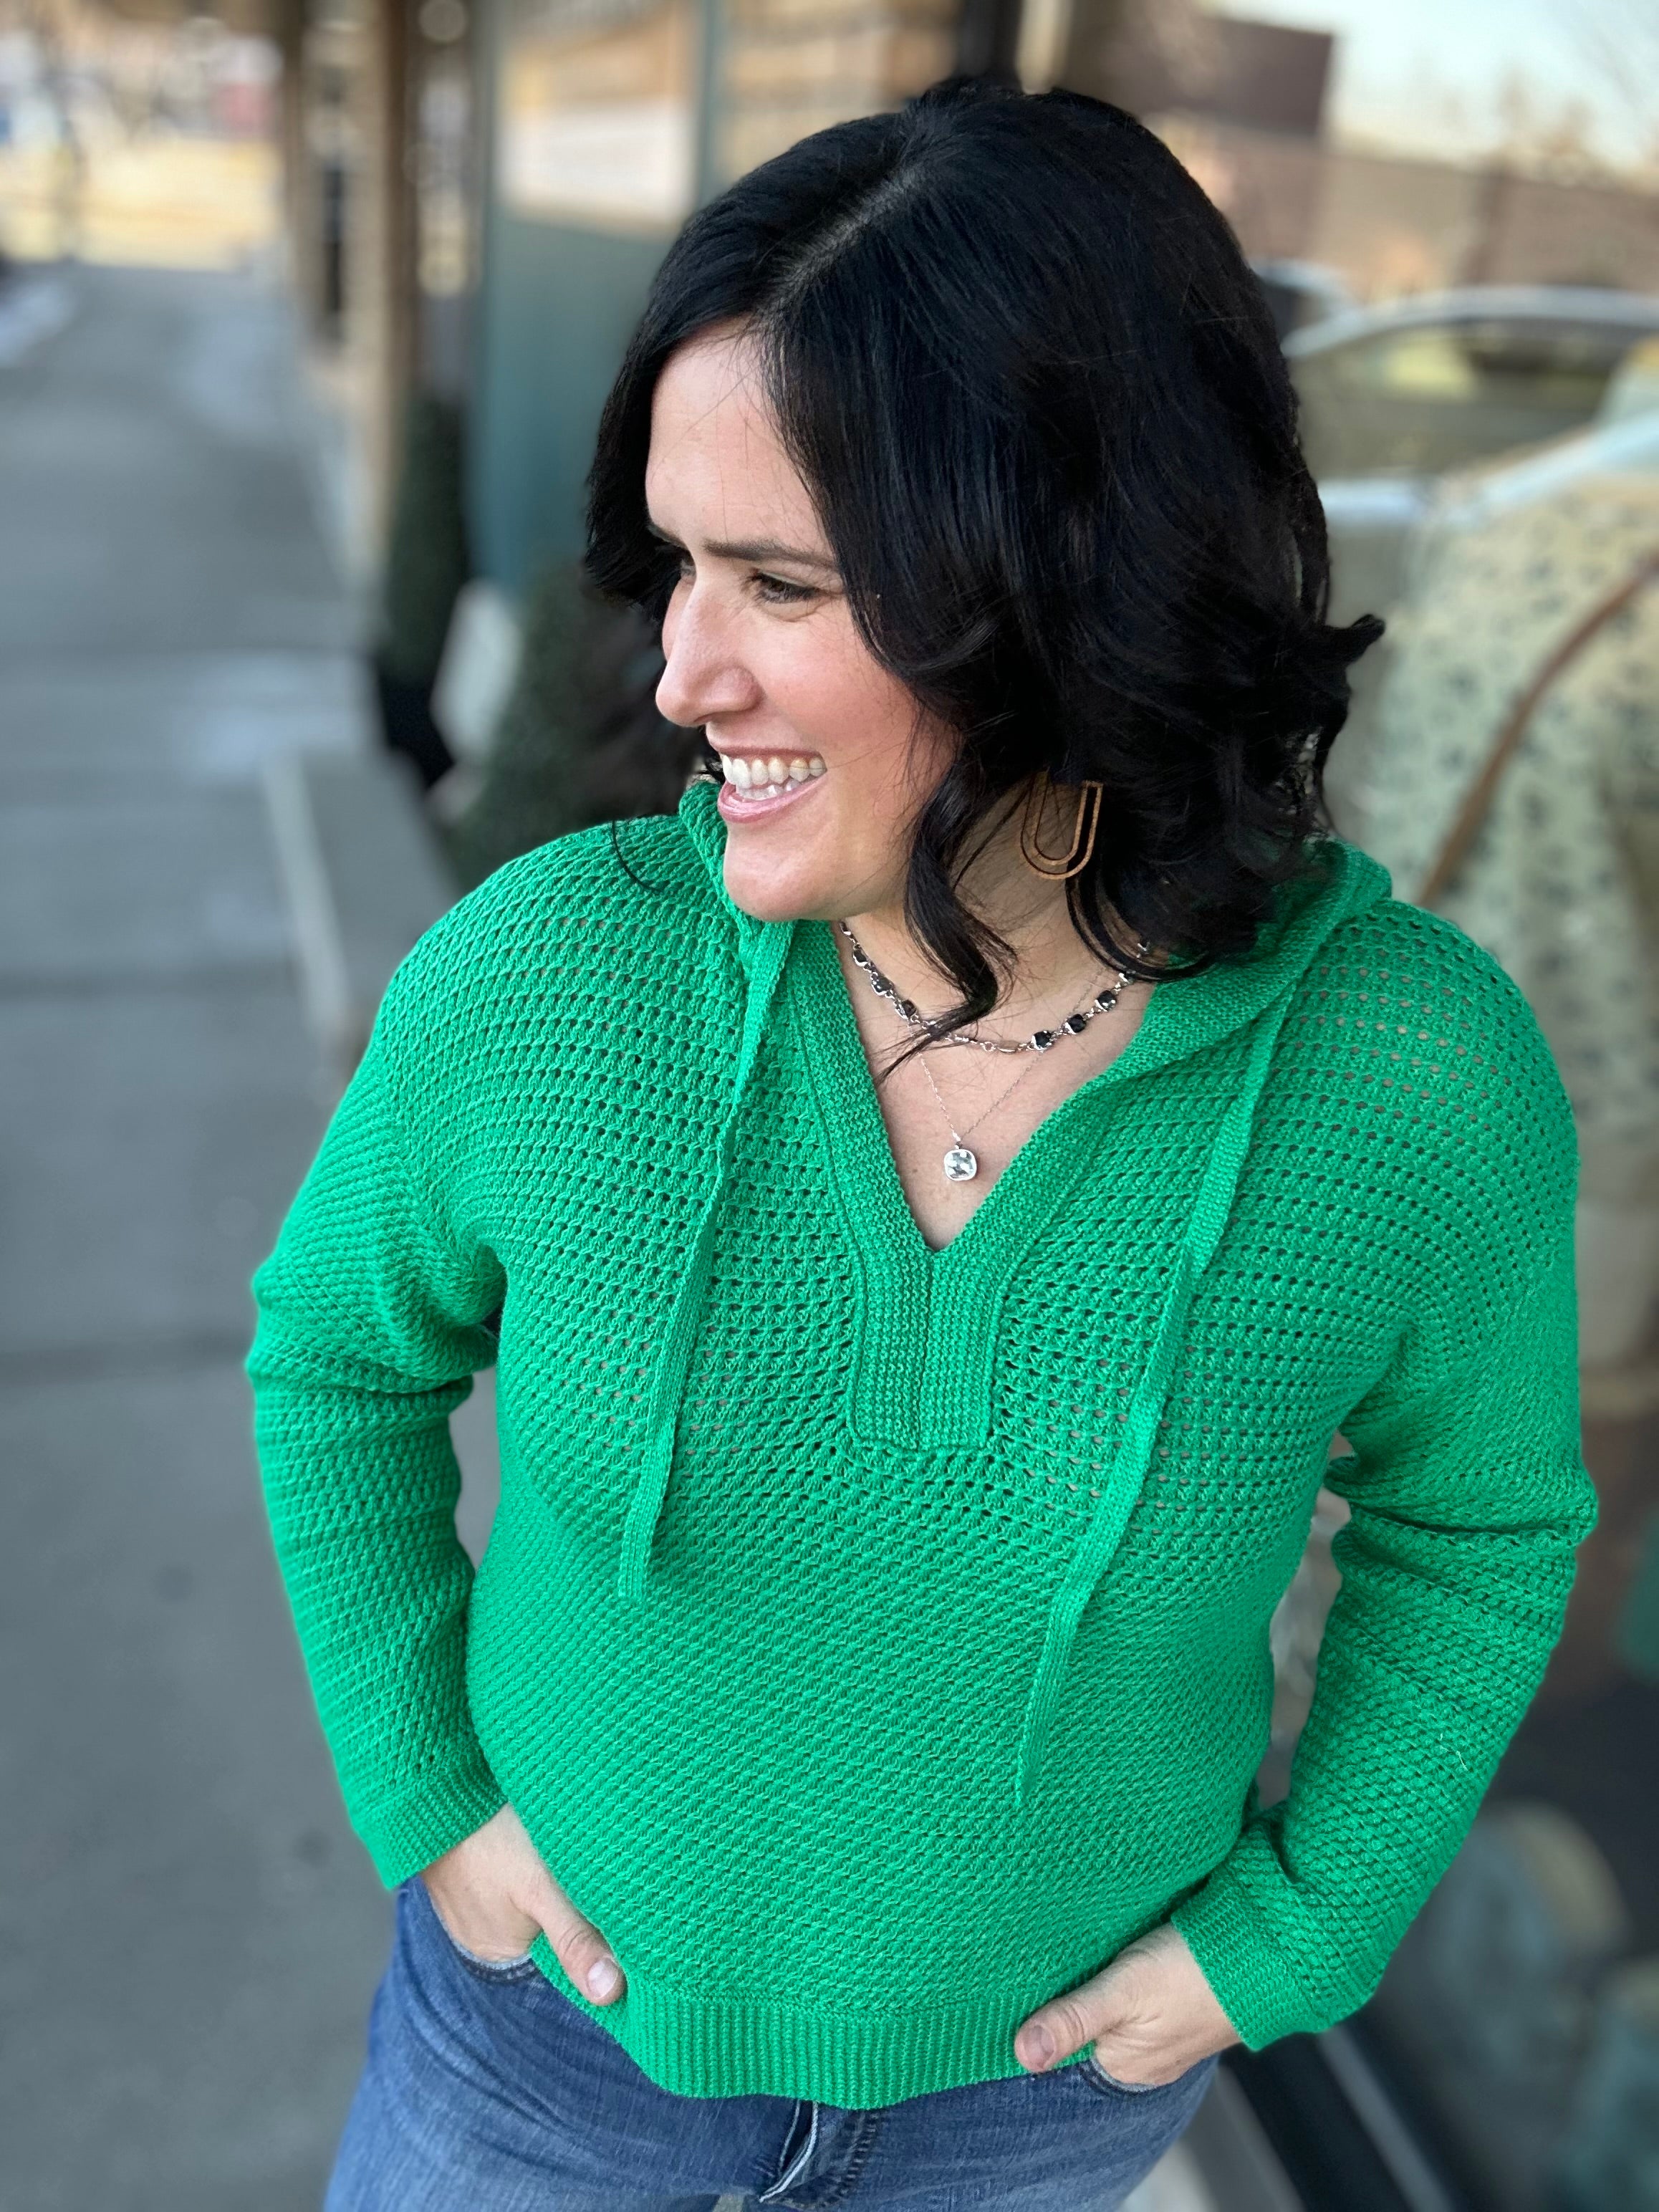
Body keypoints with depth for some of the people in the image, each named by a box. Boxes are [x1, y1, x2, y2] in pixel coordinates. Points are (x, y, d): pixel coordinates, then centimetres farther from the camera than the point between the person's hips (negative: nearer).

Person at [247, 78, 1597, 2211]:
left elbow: (1476, 1517, -6)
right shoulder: (537, 972, -26)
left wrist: (1295, 1929, -6)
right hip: (570, 1976, 0)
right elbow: (340, 1352, -6)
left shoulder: (1413, 1064, -26)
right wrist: (426, 1792, -6)